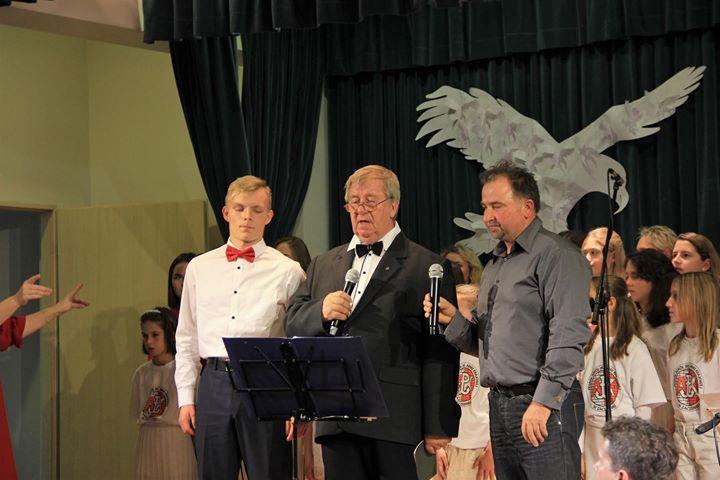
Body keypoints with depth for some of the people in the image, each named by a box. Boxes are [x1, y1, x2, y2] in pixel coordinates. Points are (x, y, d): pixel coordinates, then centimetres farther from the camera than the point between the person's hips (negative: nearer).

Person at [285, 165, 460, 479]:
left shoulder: (427, 267, 1)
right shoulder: (323, 265, 20)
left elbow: (440, 353, -4)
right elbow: (292, 324, 16)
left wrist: (438, 426, -9)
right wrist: (321, 312, -7)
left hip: (391, 419, -5)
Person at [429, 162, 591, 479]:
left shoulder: (554, 254, -7)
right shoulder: (495, 265, 21)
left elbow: (569, 334, -17)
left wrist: (544, 401, -22)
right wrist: (453, 320, 4)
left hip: (543, 407, -8)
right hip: (499, 406, 8)